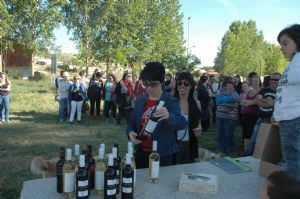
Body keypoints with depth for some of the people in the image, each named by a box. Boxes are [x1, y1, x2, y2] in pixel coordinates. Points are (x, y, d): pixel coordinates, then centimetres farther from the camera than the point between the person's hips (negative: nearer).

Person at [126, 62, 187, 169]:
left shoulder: (171, 101, -12)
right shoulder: (140, 100, 3)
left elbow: (182, 123, -27)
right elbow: (131, 123, 11)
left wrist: (169, 116, -48)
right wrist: (130, 133, -11)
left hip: (163, 155, -4)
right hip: (141, 152, 5)